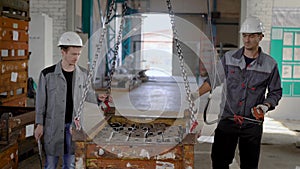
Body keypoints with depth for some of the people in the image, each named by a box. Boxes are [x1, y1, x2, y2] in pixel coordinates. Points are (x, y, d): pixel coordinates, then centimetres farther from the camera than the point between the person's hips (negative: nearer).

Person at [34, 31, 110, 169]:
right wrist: (39, 124, -3)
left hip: (73, 125, 3)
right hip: (53, 125, -3)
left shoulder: (83, 74, 1)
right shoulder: (48, 74, -8)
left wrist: (97, 97, -6)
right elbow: (41, 101, -2)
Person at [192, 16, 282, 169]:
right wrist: (196, 94, 0)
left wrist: (265, 106, -9)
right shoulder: (229, 58, 2)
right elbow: (214, 79, 11)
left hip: (252, 123, 0)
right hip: (227, 119, 0)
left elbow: (275, 92, 9)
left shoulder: (270, 64, 0)